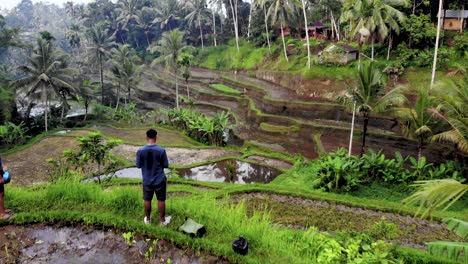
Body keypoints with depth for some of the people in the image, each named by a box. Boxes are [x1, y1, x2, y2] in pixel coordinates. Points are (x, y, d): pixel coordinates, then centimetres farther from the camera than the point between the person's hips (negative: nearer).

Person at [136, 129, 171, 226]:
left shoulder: (140, 150, -13)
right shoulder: (161, 150, -17)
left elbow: (138, 165, -3)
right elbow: (166, 165, -7)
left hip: (147, 181, 1)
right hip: (160, 180, -1)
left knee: (147, 200, 18)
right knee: (161, 200, 13)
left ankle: (148, 219, 33)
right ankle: (162, 220, 25)